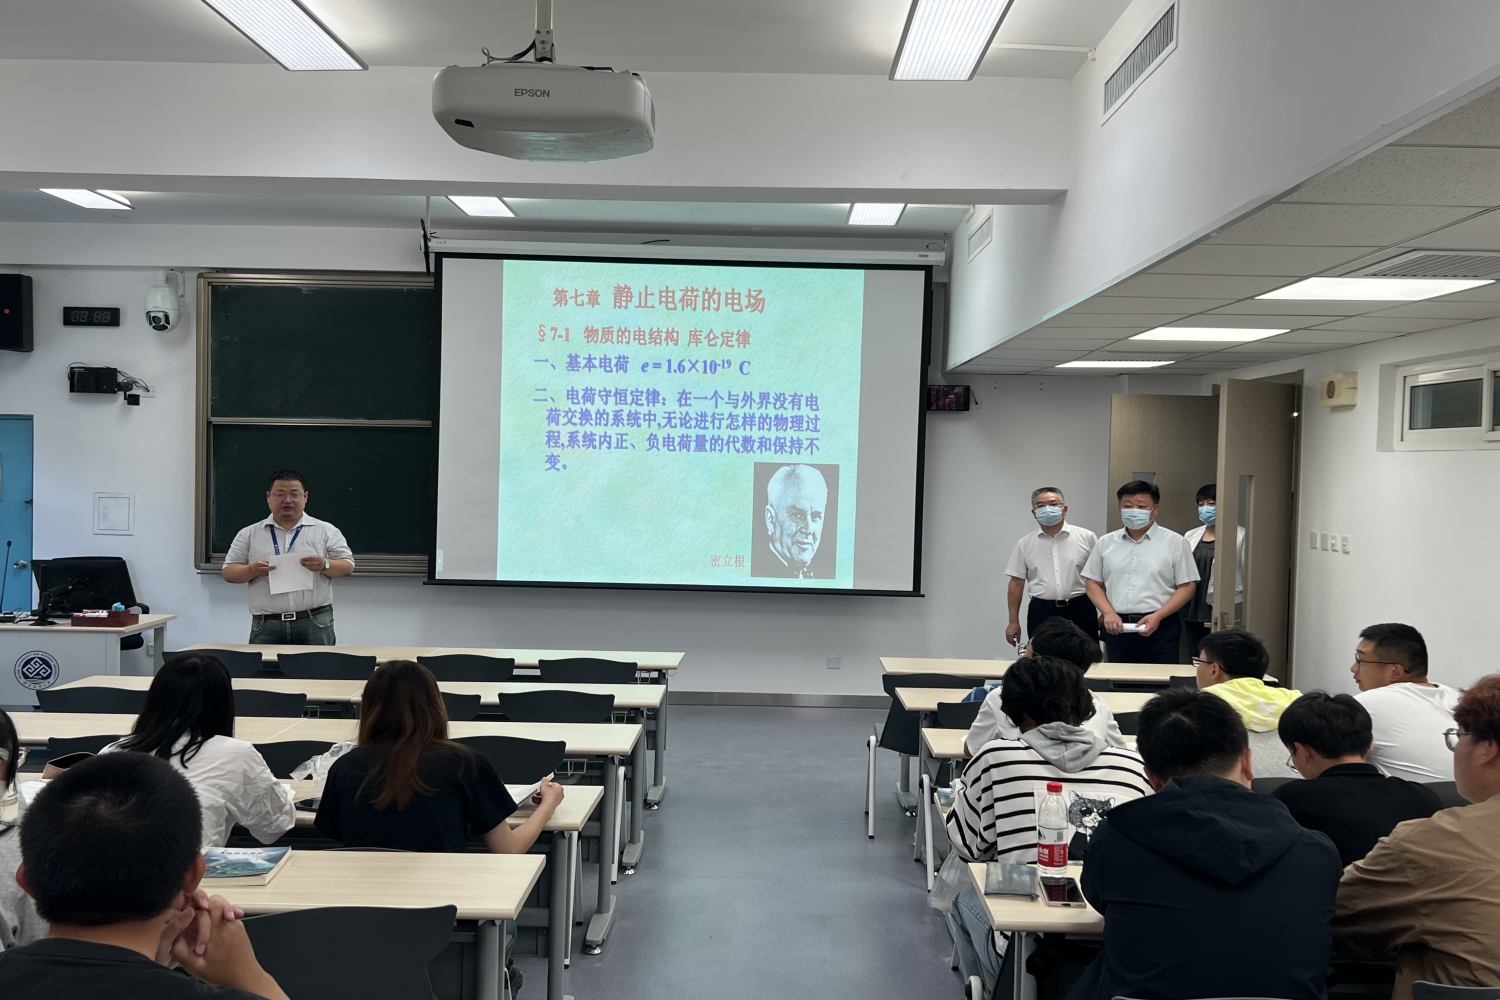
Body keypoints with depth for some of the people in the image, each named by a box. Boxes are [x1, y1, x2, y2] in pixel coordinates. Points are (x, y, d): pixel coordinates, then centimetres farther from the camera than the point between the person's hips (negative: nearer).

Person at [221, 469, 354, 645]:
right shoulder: (249, 534, 10)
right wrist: (252, 570, -11)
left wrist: (325, 565, -16)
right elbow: (229, 571, 10)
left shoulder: (326, 531, 7)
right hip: (266, 626, 1)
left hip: (315, 623, -1)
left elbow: (347, 566, 5)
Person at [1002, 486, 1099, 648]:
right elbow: (1017, 583, 7)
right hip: (1041, 613, 1)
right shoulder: (1025, 543, 5)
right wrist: (1014, 621, 4)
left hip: (1080, 610, -1)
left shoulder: (1086, 537, 1)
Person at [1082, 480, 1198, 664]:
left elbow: (1187, 586, -1)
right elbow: (1093, 583, 11)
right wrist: (1108, 613, -6)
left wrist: (1158, 616, -13)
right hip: (1117, 627, 3)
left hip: (1160, 628, -3)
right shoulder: (1106, 543, 10)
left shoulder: (1174, 542, 2)